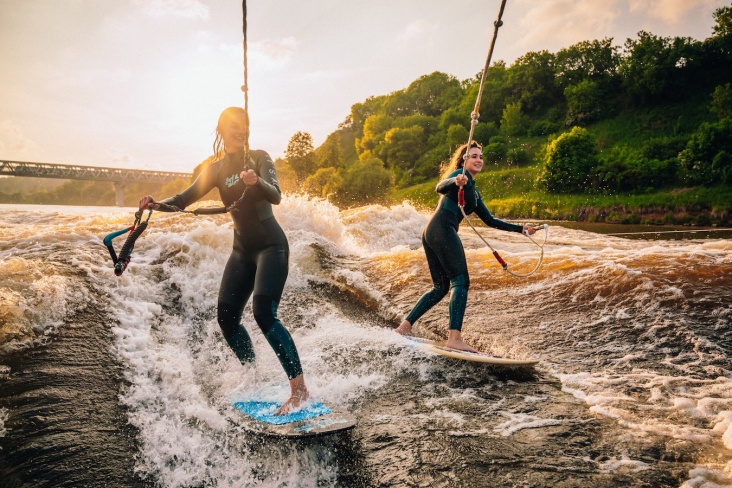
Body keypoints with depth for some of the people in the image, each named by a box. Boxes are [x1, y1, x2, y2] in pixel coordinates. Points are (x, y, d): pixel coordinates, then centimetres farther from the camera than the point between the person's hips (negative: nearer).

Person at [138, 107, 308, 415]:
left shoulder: (259, 158, -4)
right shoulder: (216, 169, 9)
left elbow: (275, 196, -20)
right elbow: (186, 198, 3)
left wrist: (256, 182, -41)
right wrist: (158, 204, -16)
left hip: (270, 244, -6)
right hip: (242, 249, 6)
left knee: (264, 314, -21)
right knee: (226, 317, 1)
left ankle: (299, 389, -17)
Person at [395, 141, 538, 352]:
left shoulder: (474, 192, 28)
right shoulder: (460, 174, 4)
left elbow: (491, 221, 30)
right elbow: (440, 187, -17)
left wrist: (521, 229, 29)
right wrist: (455, 182, -39)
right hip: (443, 228, -10)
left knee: (441, 288, 13)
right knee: (461, 282, -15)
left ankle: (405, 326, 15)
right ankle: (454, 338, -22)